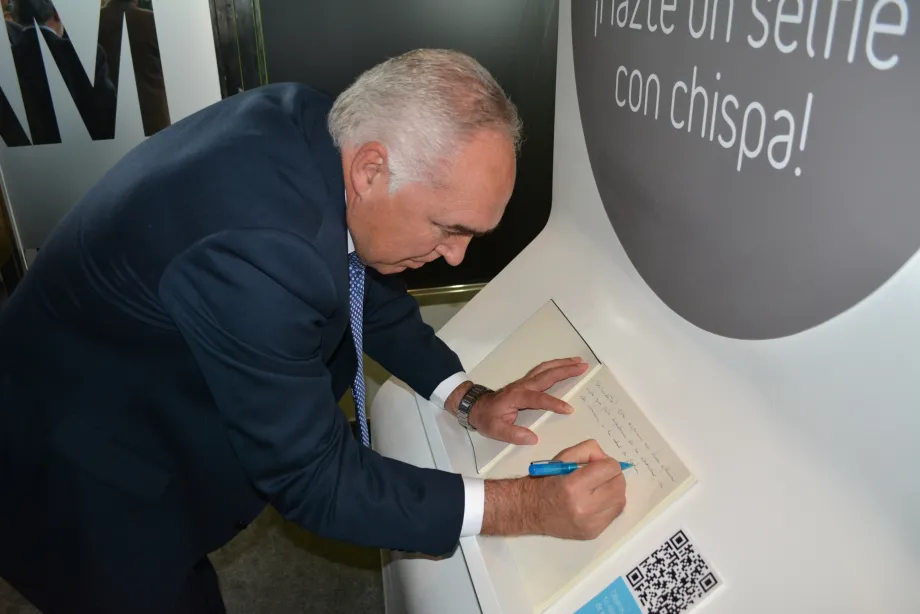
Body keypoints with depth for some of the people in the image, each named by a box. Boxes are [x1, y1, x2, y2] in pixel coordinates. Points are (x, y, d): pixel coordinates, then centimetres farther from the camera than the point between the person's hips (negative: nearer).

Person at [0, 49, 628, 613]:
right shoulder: (257, 250, -40)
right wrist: (525, 507, -27)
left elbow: (363, 280, 1)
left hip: (158, 409, 7)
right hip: (88, 489, -7)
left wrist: (468, 398, -6)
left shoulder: (312, 125, -15)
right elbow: (313, 480, -29)